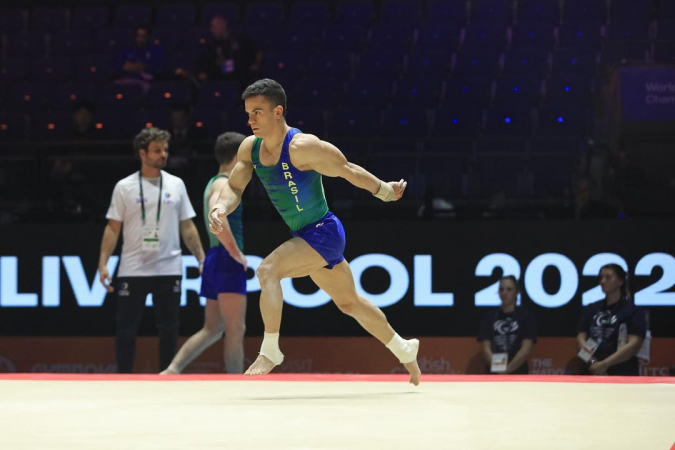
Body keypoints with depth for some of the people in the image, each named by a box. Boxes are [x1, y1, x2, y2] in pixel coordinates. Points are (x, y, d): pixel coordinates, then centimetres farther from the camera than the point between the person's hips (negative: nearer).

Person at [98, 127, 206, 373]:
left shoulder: (176, 184, 7)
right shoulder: (124, 187, 0)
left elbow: (187, 227, 10)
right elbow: (113, 228, 0)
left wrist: (202, 258, 3)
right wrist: (103, 263, -9)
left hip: (169, 270, 2)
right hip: (133, 270, -2)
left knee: (169, 329, 5)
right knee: (126, 329, 0)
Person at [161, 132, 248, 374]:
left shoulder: (215, 183, 20)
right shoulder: (224, 184, -12)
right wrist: (236, 253, -24)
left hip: (215, 261, 10)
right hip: (228, 262, -10)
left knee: (212, 329, 12)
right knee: (236, 330, -7)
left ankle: (172, 370, 2)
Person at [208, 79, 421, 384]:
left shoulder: (303, 147, -24)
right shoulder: (250, 148, -2)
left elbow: (348, 171, -14)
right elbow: (234, 187, 3)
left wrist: (385, 191, -5)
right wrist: (221, 209, -18)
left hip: (324, 232, -9)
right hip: (304, 236, 9)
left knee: (268, 270, -26)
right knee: (349, 303, 22)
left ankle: (270, 351, -18)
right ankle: (404, 351, 39)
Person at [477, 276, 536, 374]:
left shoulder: (525, 317, 3)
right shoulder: (489, 317, 9)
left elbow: (526, 349, -6)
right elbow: (486, 348, 2)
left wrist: (507, 369, -14)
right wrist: (498, 368, -15)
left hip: (518, 372, -2)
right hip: (493, 374, 2)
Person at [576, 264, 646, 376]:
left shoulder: (633, 311, -2)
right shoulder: (591, 310, 13)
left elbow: (634, 345, -13)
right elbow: (581, 337, 6)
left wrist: (605, 364, -21)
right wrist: (592, 362, -13)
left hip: (622, 375, -5)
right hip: (593, 375, 5)